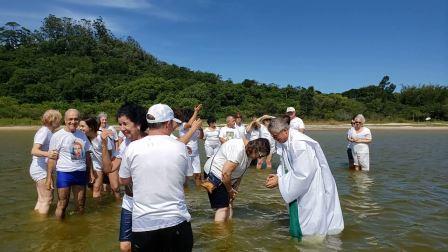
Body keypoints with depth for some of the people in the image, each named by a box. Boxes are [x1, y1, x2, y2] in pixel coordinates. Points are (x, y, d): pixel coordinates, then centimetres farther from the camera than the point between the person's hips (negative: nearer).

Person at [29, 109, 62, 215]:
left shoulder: (48, 131, 11)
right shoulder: (44, 131, -16)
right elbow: (34, 151, -27)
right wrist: (47, 154, -44)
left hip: (41, 169, 10)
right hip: (41, 169, -10)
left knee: (42, 199, 19)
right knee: (47, 199, -4)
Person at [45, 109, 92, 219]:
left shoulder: (82, 135, 9)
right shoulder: (58, 136, -5)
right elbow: (52, 157, -7)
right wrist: (49, 177, -11)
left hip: (81, 173, 5)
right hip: (64, 173, -4)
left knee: (81, 205, 13)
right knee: (62, 205, 1)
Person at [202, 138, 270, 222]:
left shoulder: (249, 151, 1)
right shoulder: (238, 150, -30)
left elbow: (240, 172, 10)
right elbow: (226, 173, -31)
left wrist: (235, 189, 4)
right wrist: (230, 190, -14)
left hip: (226, 179, 10)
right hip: (215, 175, -10)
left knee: (228, 205, 12)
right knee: (222, 208, -10)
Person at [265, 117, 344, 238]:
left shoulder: (299, 144, -30)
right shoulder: (285, 142, -2)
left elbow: (301, 173, -29)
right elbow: (286, 165, 10)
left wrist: (279, 181, -24)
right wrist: (278, 175, -7)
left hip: (313, 186, -8)